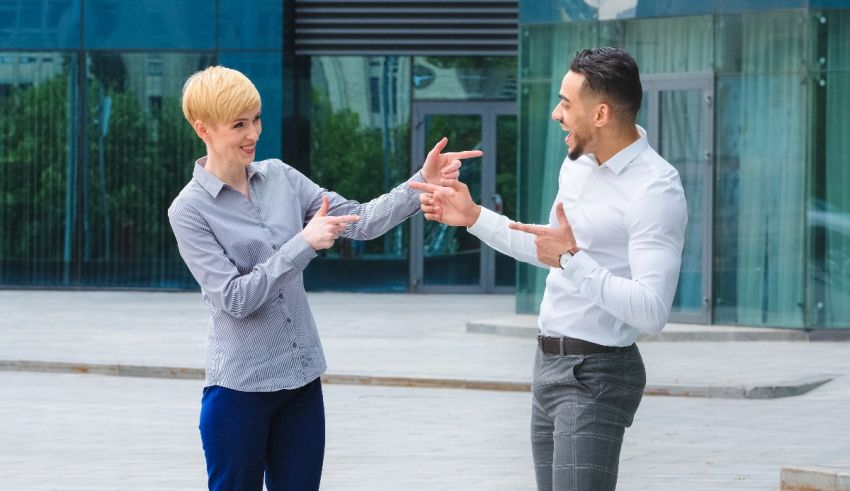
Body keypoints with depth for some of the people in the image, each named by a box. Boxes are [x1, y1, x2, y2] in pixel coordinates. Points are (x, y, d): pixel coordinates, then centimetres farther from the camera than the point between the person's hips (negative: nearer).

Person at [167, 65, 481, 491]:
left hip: (302, 380, 5)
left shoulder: (280, 178, 5)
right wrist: (304, 244, -21)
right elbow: (235, 298, -17)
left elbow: (359, 221, 2)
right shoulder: (190, 210, -10)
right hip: (240, 387, -5)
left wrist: (421, 184, -13)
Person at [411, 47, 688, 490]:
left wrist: (571, 260, -31)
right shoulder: (579, 163, 8)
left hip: (595, 374, -9)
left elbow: (651, 312, -27)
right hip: (551, 364, 9)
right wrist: (473, 218, 18)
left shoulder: (656, 191, -20)